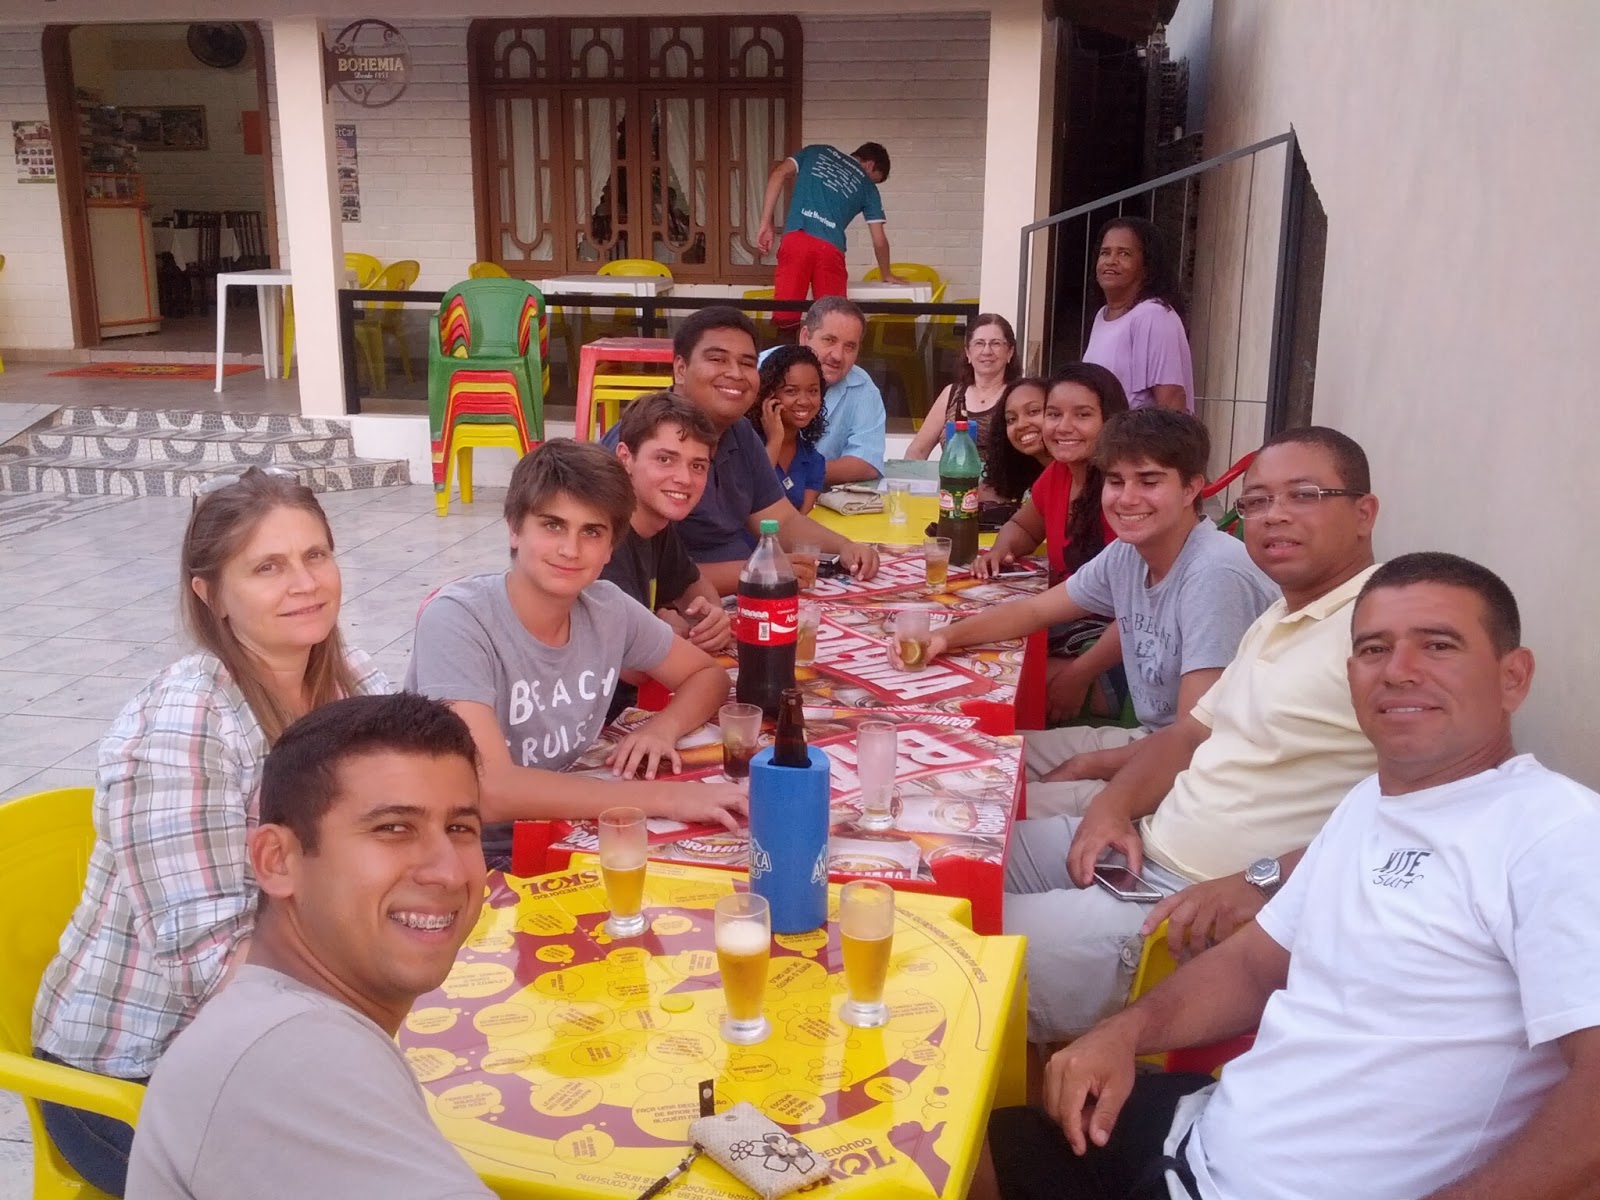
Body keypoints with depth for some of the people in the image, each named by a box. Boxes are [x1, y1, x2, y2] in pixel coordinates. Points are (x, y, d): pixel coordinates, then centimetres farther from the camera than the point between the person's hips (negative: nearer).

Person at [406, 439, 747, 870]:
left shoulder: (608, 608, -4)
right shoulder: (456, 620, -20)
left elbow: (707, 674, 12)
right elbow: (488, 790, -30)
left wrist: (663, 727, -10)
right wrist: (663, 796, -30)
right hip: (466, 858, -6)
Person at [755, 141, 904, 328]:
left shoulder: (816, 152, 27)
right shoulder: (867, 186, 23)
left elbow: (778, 174, 12)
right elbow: (879, 240, 25)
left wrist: (766, 224, 10)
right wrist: (887, 275, 42)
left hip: (796, 239, 1)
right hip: (831, 248, -1)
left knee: (784, 317, -5)